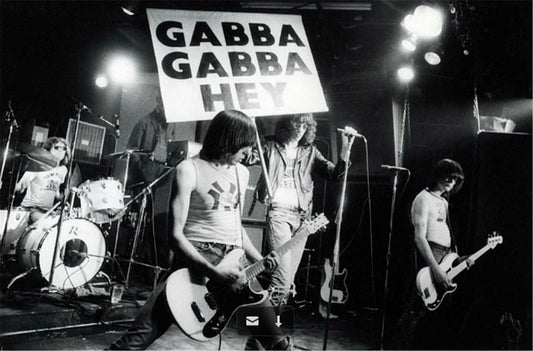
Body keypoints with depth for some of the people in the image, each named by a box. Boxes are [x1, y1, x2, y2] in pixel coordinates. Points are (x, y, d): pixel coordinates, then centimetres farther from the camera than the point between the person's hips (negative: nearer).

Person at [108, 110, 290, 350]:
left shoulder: (241, 172, 13)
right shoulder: (189, 170, -7)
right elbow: (176, 235, -12)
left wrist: (259, 261, 10)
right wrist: (213, 272, -21)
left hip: (235, 266, 6)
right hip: (196, 261, -5)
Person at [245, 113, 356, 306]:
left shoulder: (310, 152, 16)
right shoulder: (271, 147, 9)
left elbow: (334, 173, 7)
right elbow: (248, 158, -5)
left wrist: (346, 147, -4)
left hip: (301, 215, 4)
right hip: (278, 211, -4)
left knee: (290, 274, 7)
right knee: (283, 273, -16)